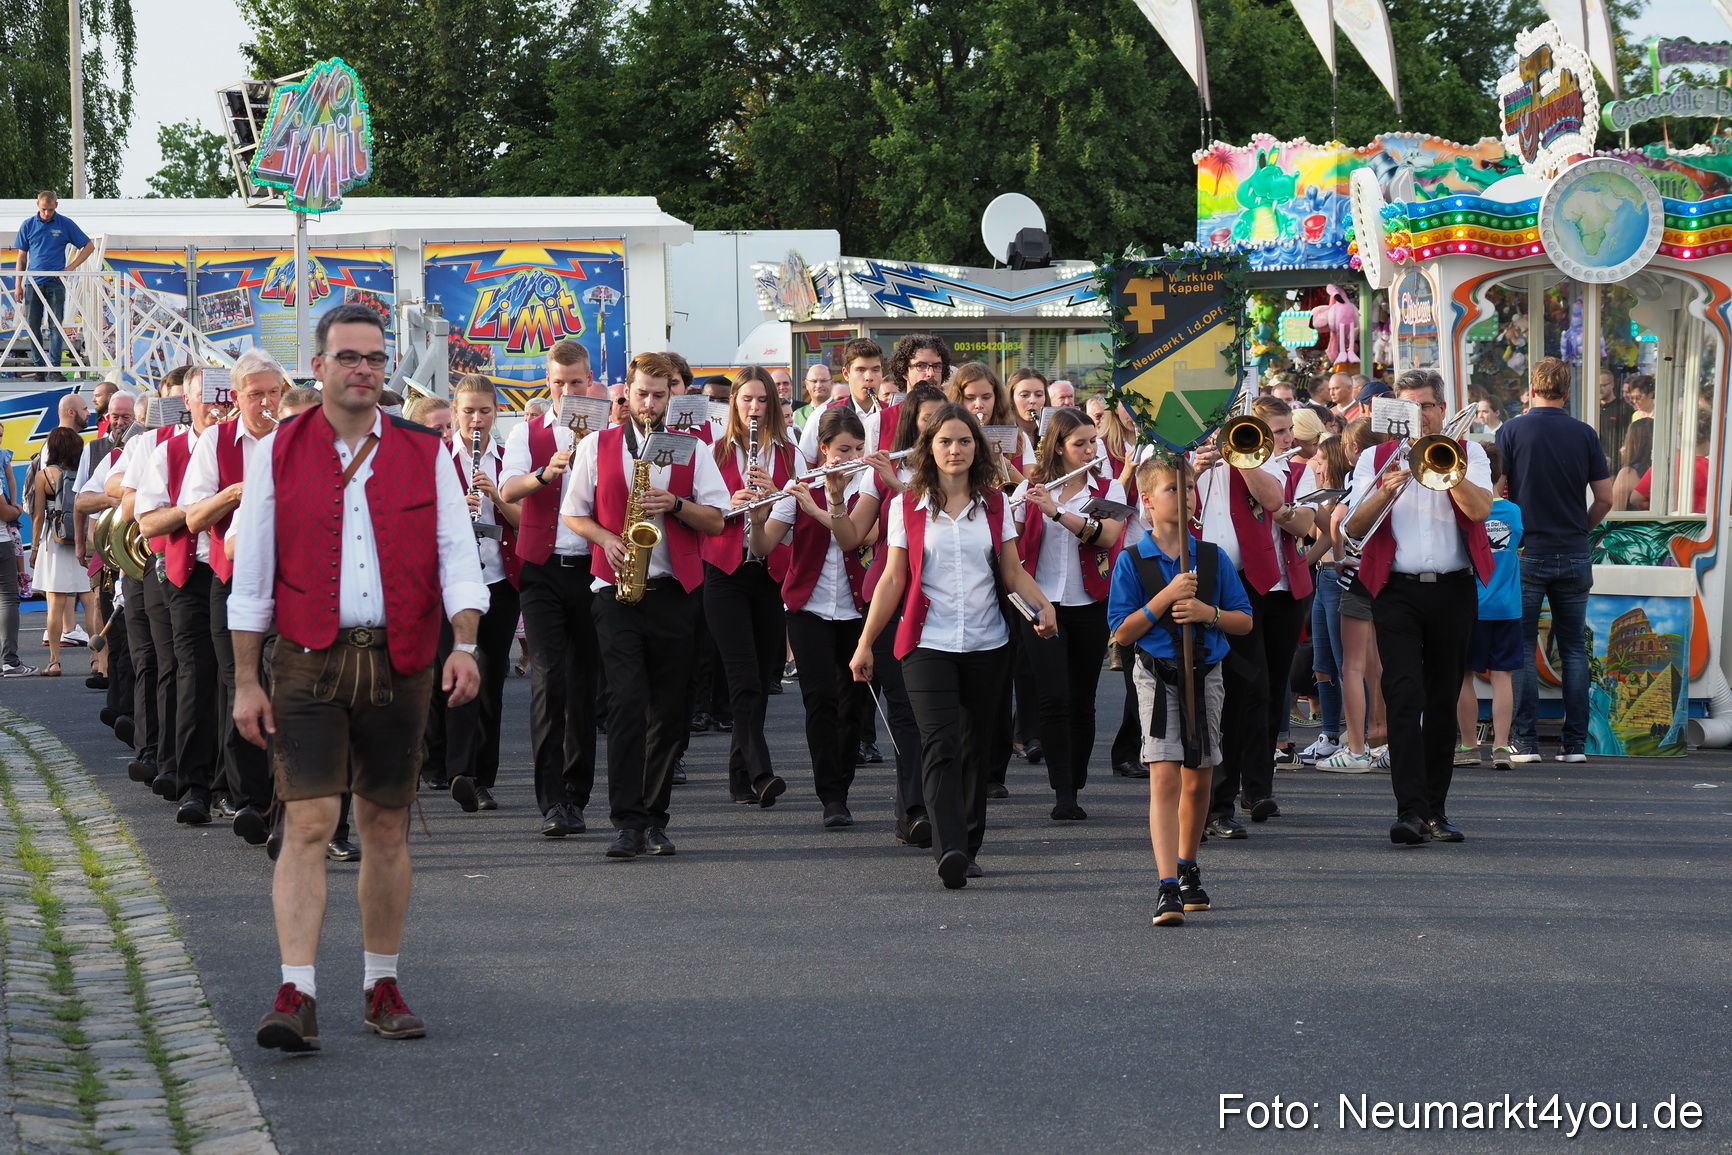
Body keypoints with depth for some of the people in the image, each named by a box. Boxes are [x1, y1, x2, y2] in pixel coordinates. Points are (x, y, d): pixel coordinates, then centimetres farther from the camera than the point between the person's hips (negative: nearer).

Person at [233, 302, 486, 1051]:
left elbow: (456, 554, 2)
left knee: (386, 827, 9)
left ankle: (381, 987, 20)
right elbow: (252, 573, 5)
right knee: (309, 822, -11)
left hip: (399, 664, 2)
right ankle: (297, 995, -15)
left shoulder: (424, 454, 6)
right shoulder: (279, 454, 3)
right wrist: (246, 681, 1)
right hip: (309, 661, -2)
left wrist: (465, 643, -14)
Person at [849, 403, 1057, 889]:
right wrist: (865, 643, 1)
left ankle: (969, 848, 18)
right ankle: (949, 850, -26)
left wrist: (1042, 604, -10)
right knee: (941, 746, -15)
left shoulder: (995, 504, 7)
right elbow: (892, 580, 4)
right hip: (928, 644, -2)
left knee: (974, 747, 7)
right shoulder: (907, 507, 3)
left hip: (986, 644, 2)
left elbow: (1013, 571, 9)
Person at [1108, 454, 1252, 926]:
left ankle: (1188, 870, 35)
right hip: (1156, 676, -3)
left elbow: (1244, 621, 7)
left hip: (1205, 674, 3)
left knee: (1198, 780, 14)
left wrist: (1209, 613, -12)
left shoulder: (1212, 557, 4)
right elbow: (1122, 633, -6)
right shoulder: (1132, 561, -3)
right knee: (1165, 777, -14)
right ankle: (1168, 889, -20)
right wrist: (1166, 597, -17)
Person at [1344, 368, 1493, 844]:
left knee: (1443, 702, 6)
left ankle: (1435, 810, 14)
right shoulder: (1376, 457, 10)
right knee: (1405, 697, -14)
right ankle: (1410, 810, -20)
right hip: (1398, 591, -1)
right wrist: (1385, 491, -14)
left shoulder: (1467, 452, 9)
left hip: (1454, 591, 1)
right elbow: (1354, 527, 1)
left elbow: (1479, 508, -9)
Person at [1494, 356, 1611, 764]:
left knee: (1521, 649, 3)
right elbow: (1605, 497, 2)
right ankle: (1575, 742, 5)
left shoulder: (1512, 431, -5)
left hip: (1527, 553, -2)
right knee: (1574, 649, 8)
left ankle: (1525, 741, -1)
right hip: (1573, 555, 2)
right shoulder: (1585, 434, 1)